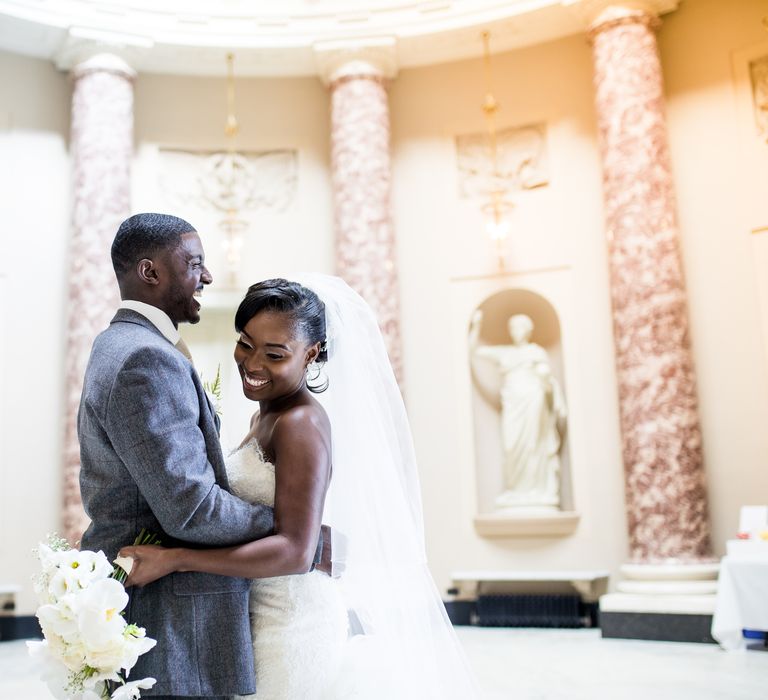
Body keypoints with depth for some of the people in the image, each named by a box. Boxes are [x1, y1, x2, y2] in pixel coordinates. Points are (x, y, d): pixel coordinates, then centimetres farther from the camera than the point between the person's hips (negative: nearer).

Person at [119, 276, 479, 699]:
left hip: (297, 625, -9)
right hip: (269, 617, 9)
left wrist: (174, 559, -26)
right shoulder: (265, 416, 10)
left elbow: (293, 550, -25)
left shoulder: (301, 423, -18)